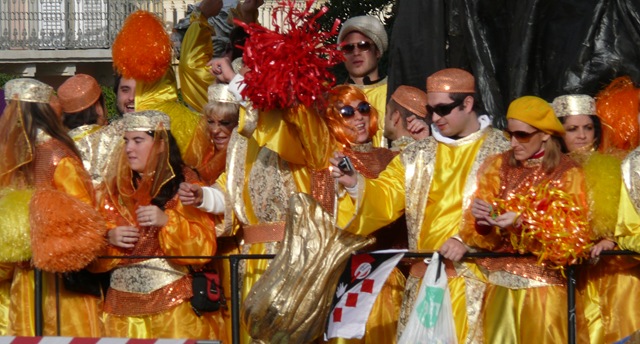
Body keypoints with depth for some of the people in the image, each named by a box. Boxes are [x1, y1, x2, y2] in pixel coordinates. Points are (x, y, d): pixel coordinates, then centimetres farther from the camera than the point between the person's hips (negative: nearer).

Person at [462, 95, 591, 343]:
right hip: (499, 285, 3)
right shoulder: (498, 166, 6)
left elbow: (571, 238, -11)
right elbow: (479, 238, 6)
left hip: (544, 287, -3)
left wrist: (523, 222, -23)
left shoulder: (568, 174, -4)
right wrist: (481, 219, -17)